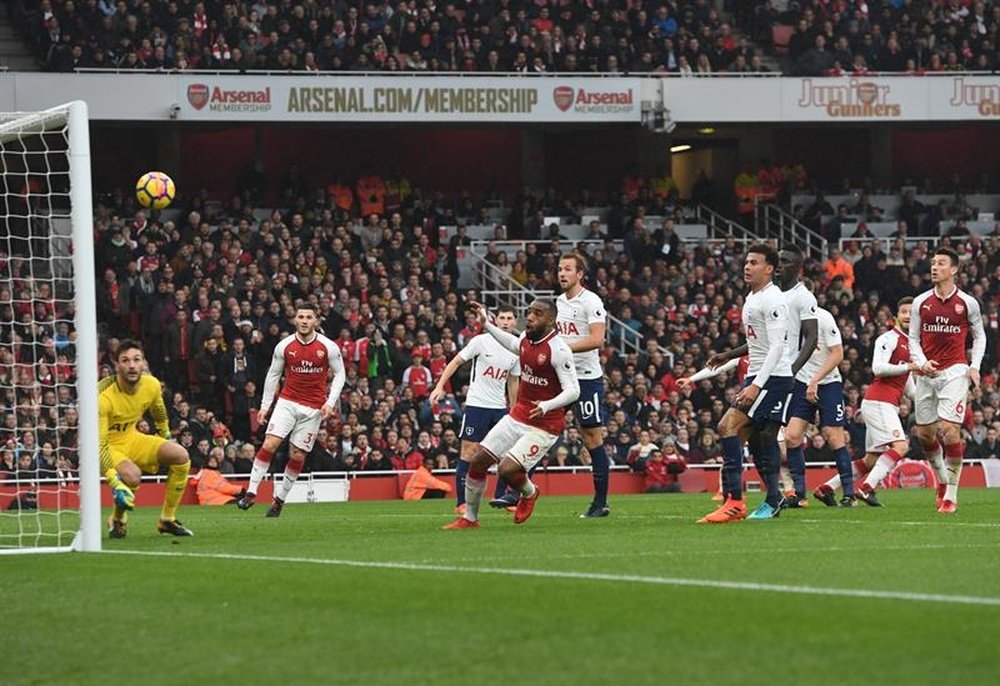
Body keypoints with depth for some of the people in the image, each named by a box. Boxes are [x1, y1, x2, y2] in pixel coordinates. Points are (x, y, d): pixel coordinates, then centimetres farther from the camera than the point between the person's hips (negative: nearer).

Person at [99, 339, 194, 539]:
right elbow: (98, 444, -32)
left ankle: (167, 519, 3)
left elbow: (159, 415, 14)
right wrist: (115, 483, -40)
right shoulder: (103, 397, -30)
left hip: (132, 439, 6)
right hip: (107, 446, -6)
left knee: (180, 455, -11)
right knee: (132, 475, -35)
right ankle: (117, 521, -4)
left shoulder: (152, 385, -11)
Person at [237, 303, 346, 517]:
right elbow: (273, 375, 9)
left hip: (313, 408, 0)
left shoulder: (328, 347, -5)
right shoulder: (284, 346, -1)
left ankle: (279, 500, 13)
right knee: (269, 444, -16)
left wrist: (330, 402, -8)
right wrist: (265, 405, 7)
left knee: (298, 455, 0)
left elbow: (339, 375, 4)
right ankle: (251, 493, -15)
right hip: (287, 401, 1)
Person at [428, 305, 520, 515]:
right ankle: (461, 503, -1)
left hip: (500, 407, 5)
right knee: (469, 452, -5)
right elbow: (456, 362, -3)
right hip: (477, 403, -5)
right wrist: (440, 387, -12)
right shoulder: (482, 341, -7)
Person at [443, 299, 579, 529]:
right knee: (478, 461, 4)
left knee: (506, 469, -21)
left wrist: (547, 406, -39)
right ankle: (469, 518, 21)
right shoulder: (526, 338, 4)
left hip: (544, 426, -8)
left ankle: (529, 493, 15)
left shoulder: (558, 350, -21)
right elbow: (512, 344, 31)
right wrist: (486, 323, 34)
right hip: (518, 415, 8)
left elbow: (573, 391, -23)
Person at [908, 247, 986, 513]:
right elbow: (913, 339, 11)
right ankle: (943, 478, 31)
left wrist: (975, 366, -1)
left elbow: (979, 336, 13)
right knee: (925, 433, 5)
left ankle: (951, 496, -10)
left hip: (955, 372, -4)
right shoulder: (920, 302, 7)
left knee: (949, 429, -15)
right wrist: (922, 362, -7)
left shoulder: (967, 303, 2)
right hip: (927, 372, 4)